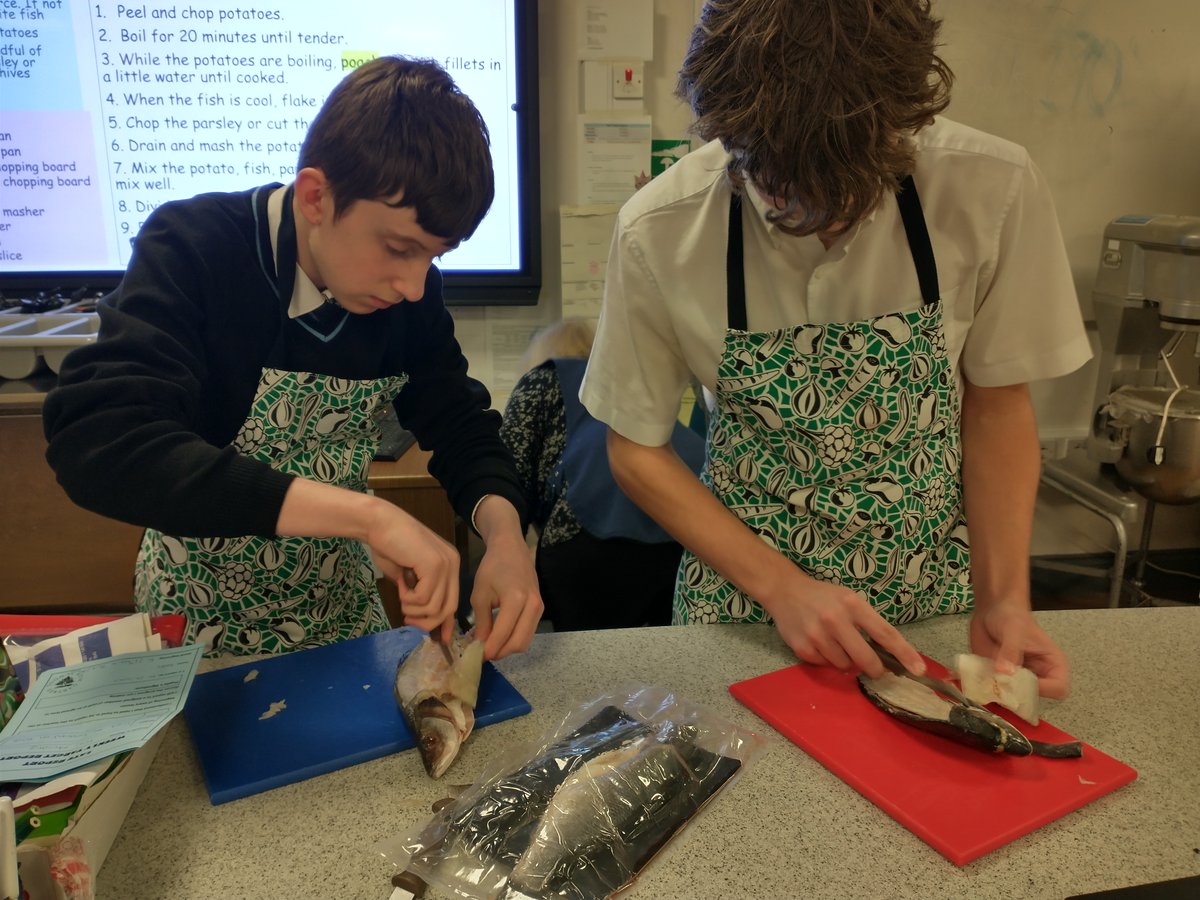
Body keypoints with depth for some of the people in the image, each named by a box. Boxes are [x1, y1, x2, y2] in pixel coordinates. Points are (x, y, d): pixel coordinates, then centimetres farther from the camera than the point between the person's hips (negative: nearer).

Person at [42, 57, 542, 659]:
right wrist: (364, 513, -44)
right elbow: (96, 445, -37)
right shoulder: (193, 252, -24)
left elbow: (459, 425, -3)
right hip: (199, 620, -4)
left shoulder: (410, 289, -12)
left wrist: (502, 532, -25)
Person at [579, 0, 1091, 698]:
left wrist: (1002, 600, -15)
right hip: (747, 591, -1)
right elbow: (637, 450, -11)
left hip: (935, 594, 2)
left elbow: (995, 402, -5)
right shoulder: (658, 232, -22)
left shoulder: (995, 190, -20)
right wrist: (783, 587, -19)